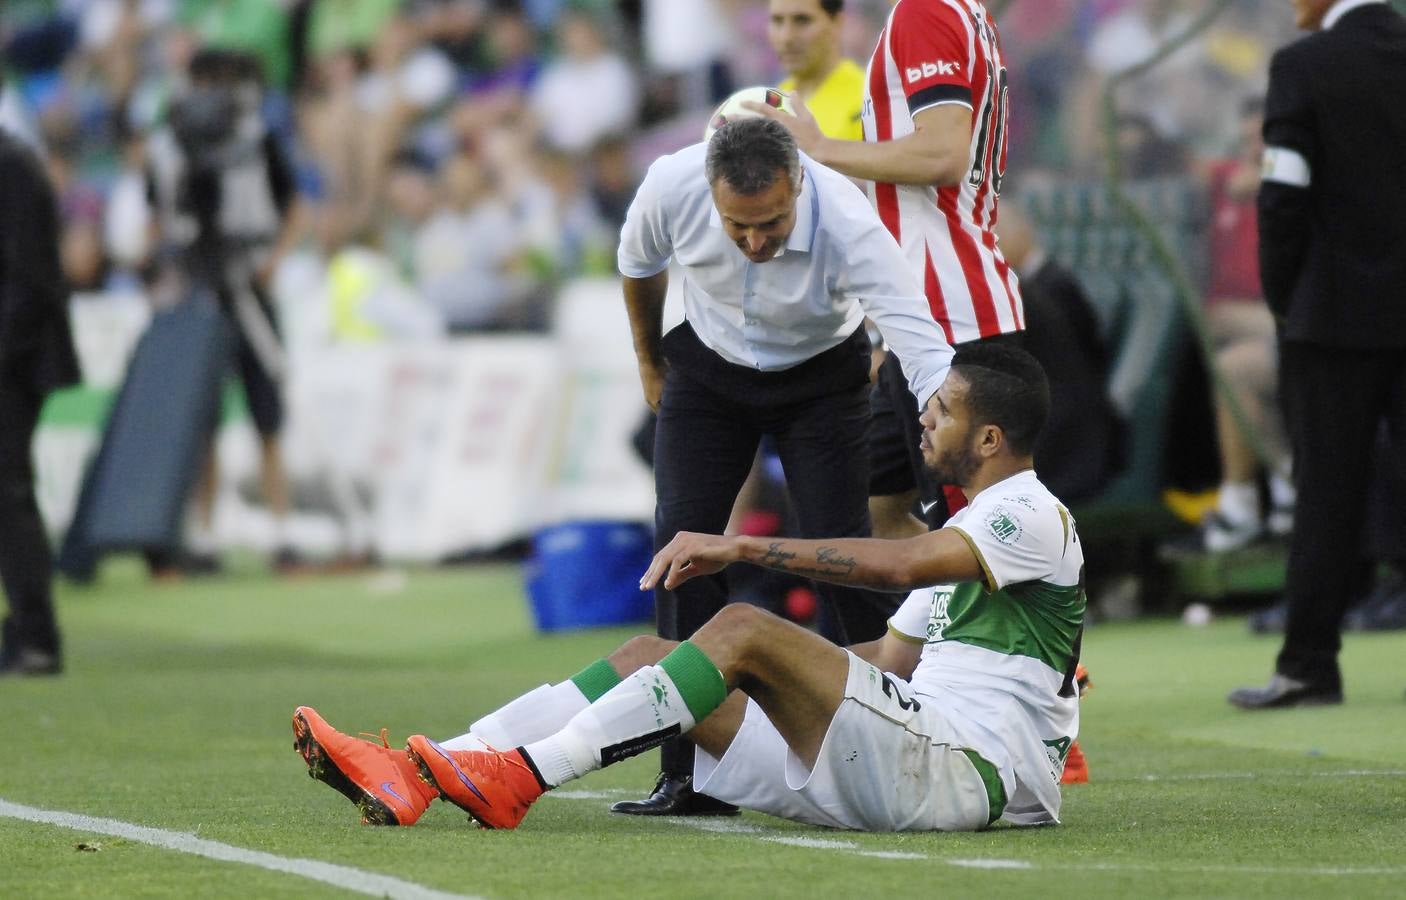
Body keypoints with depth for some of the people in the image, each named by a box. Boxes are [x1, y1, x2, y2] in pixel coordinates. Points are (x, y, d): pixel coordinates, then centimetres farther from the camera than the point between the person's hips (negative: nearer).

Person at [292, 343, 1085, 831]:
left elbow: (903, 563, -23)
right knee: (651, 653, -1)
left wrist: (742, 547, -22)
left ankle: (521, 776, -31)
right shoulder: (964, 530, 28)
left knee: (742, 630, -26)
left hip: (966, 765, -9)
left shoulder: (1035, 516, -5)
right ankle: (414, 779, -17)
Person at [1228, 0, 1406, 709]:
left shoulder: (1302, 66, -10)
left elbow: (1285, 198, -11)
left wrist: (1282, 300, 1)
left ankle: (1309, 663, 3)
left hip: (1335, 312, -4)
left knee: (1327, 491, 1)